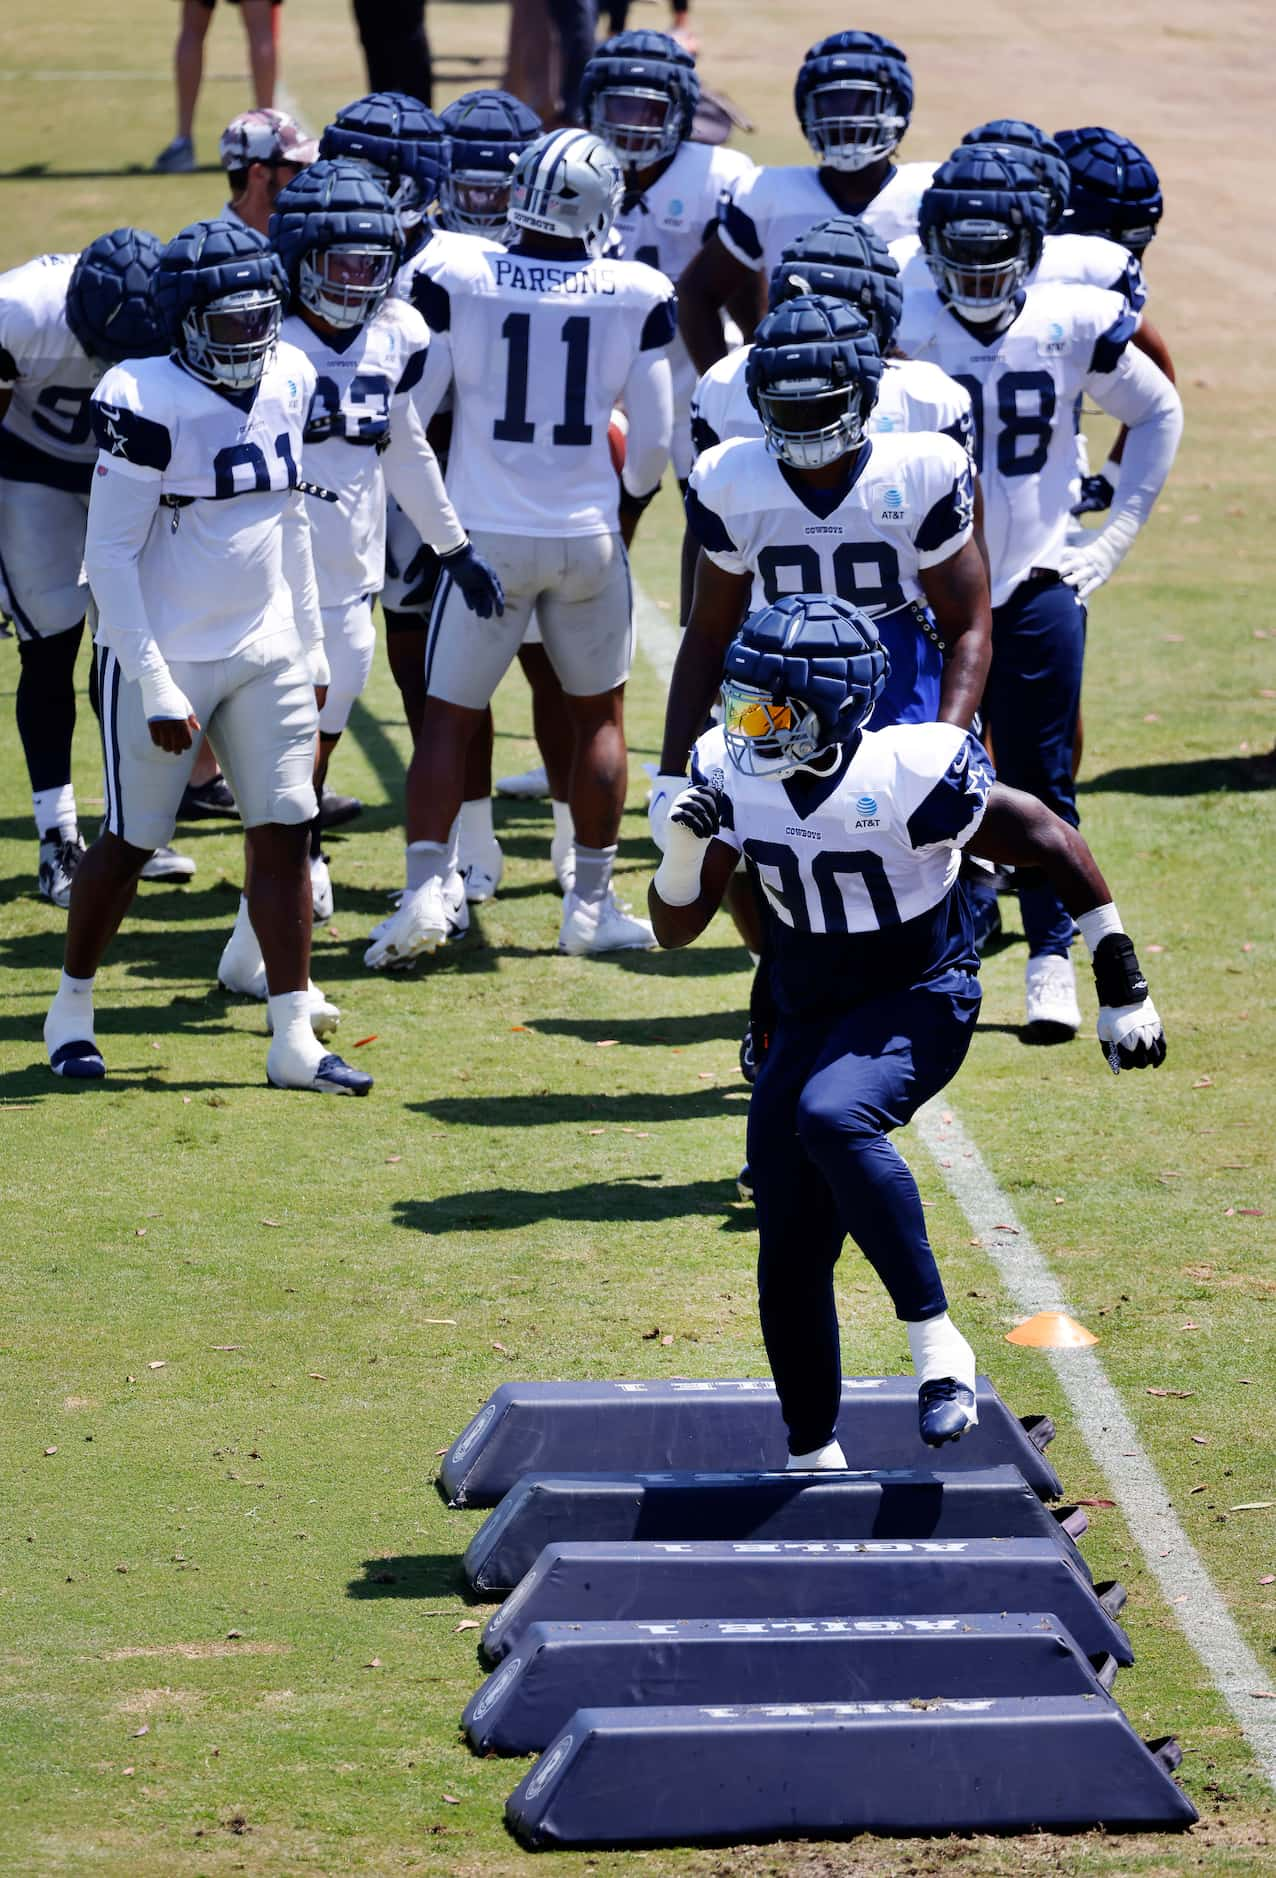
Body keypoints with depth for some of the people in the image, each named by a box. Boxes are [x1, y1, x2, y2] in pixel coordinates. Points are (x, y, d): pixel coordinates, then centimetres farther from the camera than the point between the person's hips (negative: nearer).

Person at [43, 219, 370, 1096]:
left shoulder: (289, 384, 3)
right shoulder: (149, 406, -18)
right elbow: (111, 554, -16)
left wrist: (310, 646, 15)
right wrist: (153, 686, -18)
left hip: (267, 655, 6)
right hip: (168, 657, -6)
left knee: (285, 834, 1)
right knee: (131, 842, 5)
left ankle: (294, 1040, 4)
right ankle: (72, 1009, 24)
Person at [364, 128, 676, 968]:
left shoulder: (455, 280, -9)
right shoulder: (637, 296, -6)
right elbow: (654, 437, -1)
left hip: (488, 533, -1)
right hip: (590, 537, 1)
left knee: (450, 718, 8)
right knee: (600, 714, 17)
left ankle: (426, 891, -5)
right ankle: (592, 905, 19)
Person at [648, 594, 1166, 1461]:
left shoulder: (909, 777, -26)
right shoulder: (731, 774, -10)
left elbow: (1054, 843, -14)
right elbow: (676, 928, -2)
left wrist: (1122, 986, -10)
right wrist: (685, 846, -24)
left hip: (919, 1000, -6)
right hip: (809, 1016, 6)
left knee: (832, 1116, -37)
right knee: (790, 1261, 4)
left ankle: (935, 1338, -26)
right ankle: (815, 1459, 24)